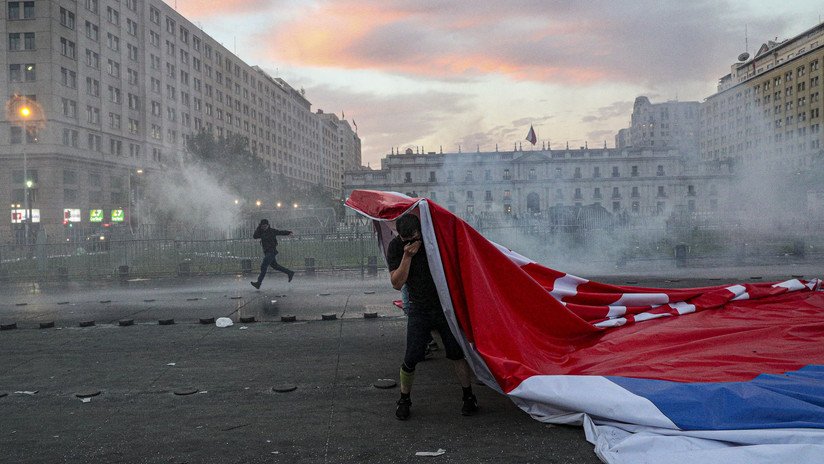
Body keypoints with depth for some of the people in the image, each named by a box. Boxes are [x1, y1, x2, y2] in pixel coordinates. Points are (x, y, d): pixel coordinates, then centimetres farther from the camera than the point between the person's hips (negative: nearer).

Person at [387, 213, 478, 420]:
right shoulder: (395, 248, -7)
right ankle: (404, 400, 17)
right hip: (419, 310, 0)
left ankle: (468, 396, 16)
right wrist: (407, 256, -24)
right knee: (410, 359, -3)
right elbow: (397, 283, -13)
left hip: (445, 306, 0)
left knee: (457, 352, 0)